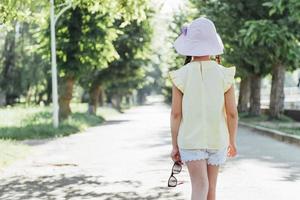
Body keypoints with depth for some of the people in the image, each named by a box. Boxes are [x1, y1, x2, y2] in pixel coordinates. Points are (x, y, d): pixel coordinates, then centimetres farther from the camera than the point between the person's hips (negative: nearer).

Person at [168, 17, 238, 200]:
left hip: (190, 140, -1)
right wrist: (232, 142, 9)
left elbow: (176, 114, -7)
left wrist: (175, 145, 2)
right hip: (216, 139, 2)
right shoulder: (224, 75, -6)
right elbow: (232, 113, -4)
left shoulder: (180, 76, -8)